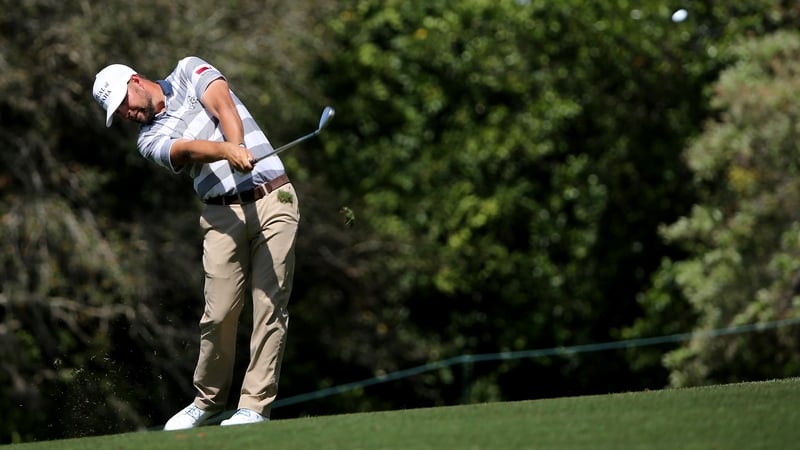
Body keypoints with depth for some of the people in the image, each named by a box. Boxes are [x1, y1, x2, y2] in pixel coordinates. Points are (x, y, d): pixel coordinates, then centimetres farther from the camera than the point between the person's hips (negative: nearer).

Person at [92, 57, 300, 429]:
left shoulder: (189, 71, 10)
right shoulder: (150, 140, 7)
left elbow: (223, 106, -9)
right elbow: (188, 148, -14)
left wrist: (236, 147, -29)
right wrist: (229, 152, -34)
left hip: (273, 199, -1)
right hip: (223, 214, 1)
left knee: (270, 306, -8)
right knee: (219, 313, -8)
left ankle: (256, 405, -6)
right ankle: (208, 400, 10)